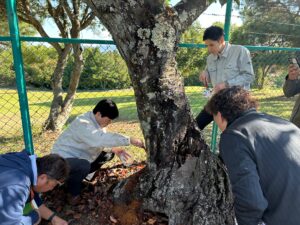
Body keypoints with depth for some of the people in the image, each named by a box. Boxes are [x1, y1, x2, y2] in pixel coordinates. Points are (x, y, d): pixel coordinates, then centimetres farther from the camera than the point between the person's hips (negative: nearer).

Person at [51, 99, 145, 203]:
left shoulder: (97, 121, -2)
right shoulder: (83, 123, -30)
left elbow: (101, 140, 4)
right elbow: (102, 138, -44)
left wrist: (114, 149, -16)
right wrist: (130, 140, -46)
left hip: (80, 155, 9)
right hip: (64, 157, -9)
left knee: (109, 154, 3)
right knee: (84, 166, -37)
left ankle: (80, 174, 12)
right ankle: (74, 192, -6)